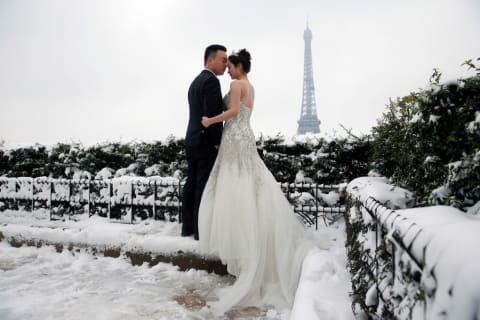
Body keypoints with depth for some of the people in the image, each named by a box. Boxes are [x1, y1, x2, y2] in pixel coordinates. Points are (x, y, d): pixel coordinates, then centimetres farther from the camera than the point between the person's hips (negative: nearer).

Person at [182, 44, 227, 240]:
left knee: (192, 184, 11)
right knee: (205, 187, -4)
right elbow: (212, 115, -20)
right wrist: (218, 143, -13)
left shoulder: (196, 81, 19)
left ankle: (188, 227, 18)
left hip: (193, 140, 10)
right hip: (206, 143, -10)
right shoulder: (211, 81, -12)